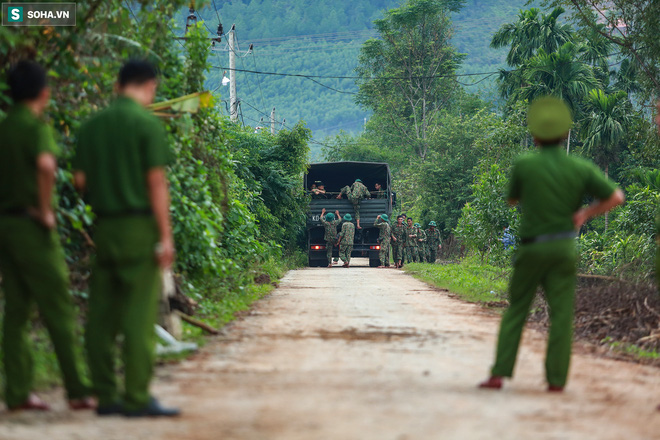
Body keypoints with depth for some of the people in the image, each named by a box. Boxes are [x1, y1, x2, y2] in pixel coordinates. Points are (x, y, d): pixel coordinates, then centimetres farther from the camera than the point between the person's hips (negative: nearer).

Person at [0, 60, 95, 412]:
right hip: (31, 225, -8)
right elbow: (46, 164, -31)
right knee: (57, 310, -3)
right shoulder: (35, 125, -12)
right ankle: (77, 390, 0)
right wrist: (45, 209, -20)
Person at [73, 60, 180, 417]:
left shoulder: (92, 125, 8)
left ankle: (105, 395, 11)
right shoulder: (147, 123, -9)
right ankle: (137, 398, -4)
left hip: (105, 226, 6)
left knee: (101, 316, 8)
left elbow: (80, 180, 9)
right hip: (139, 226, -6)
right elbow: (156, 182, -12)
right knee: (139, 316, -4)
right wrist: (166, 236, -11)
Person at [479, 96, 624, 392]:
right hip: (564, 248, 1)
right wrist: (586, 214, 1)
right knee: (561, 314, 2)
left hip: (532, 247, -1)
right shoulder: (581, 169, -4)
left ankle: (499, 374, 2)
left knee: (516, 310, 9)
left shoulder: (524, 165, -8)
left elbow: (512, 199, 10)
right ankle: (556, 379, -2)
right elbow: (616, 197, -3)